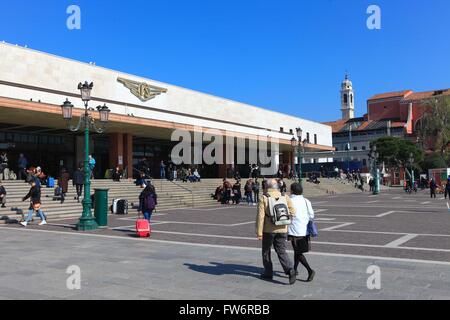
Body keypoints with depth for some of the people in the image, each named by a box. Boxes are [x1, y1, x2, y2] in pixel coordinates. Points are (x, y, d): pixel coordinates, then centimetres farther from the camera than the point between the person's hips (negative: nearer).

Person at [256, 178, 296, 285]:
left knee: (266, 251, 16)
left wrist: (259, 232, -8)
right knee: (282, 252, 9)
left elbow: (260, 216, -12)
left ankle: (268, 273, 24)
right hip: (282, 230, 3)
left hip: (268, 230, -2)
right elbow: (292, 212, 0)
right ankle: (290, 270, -12)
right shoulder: (285, 197, 2)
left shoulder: (264, 198, -8)